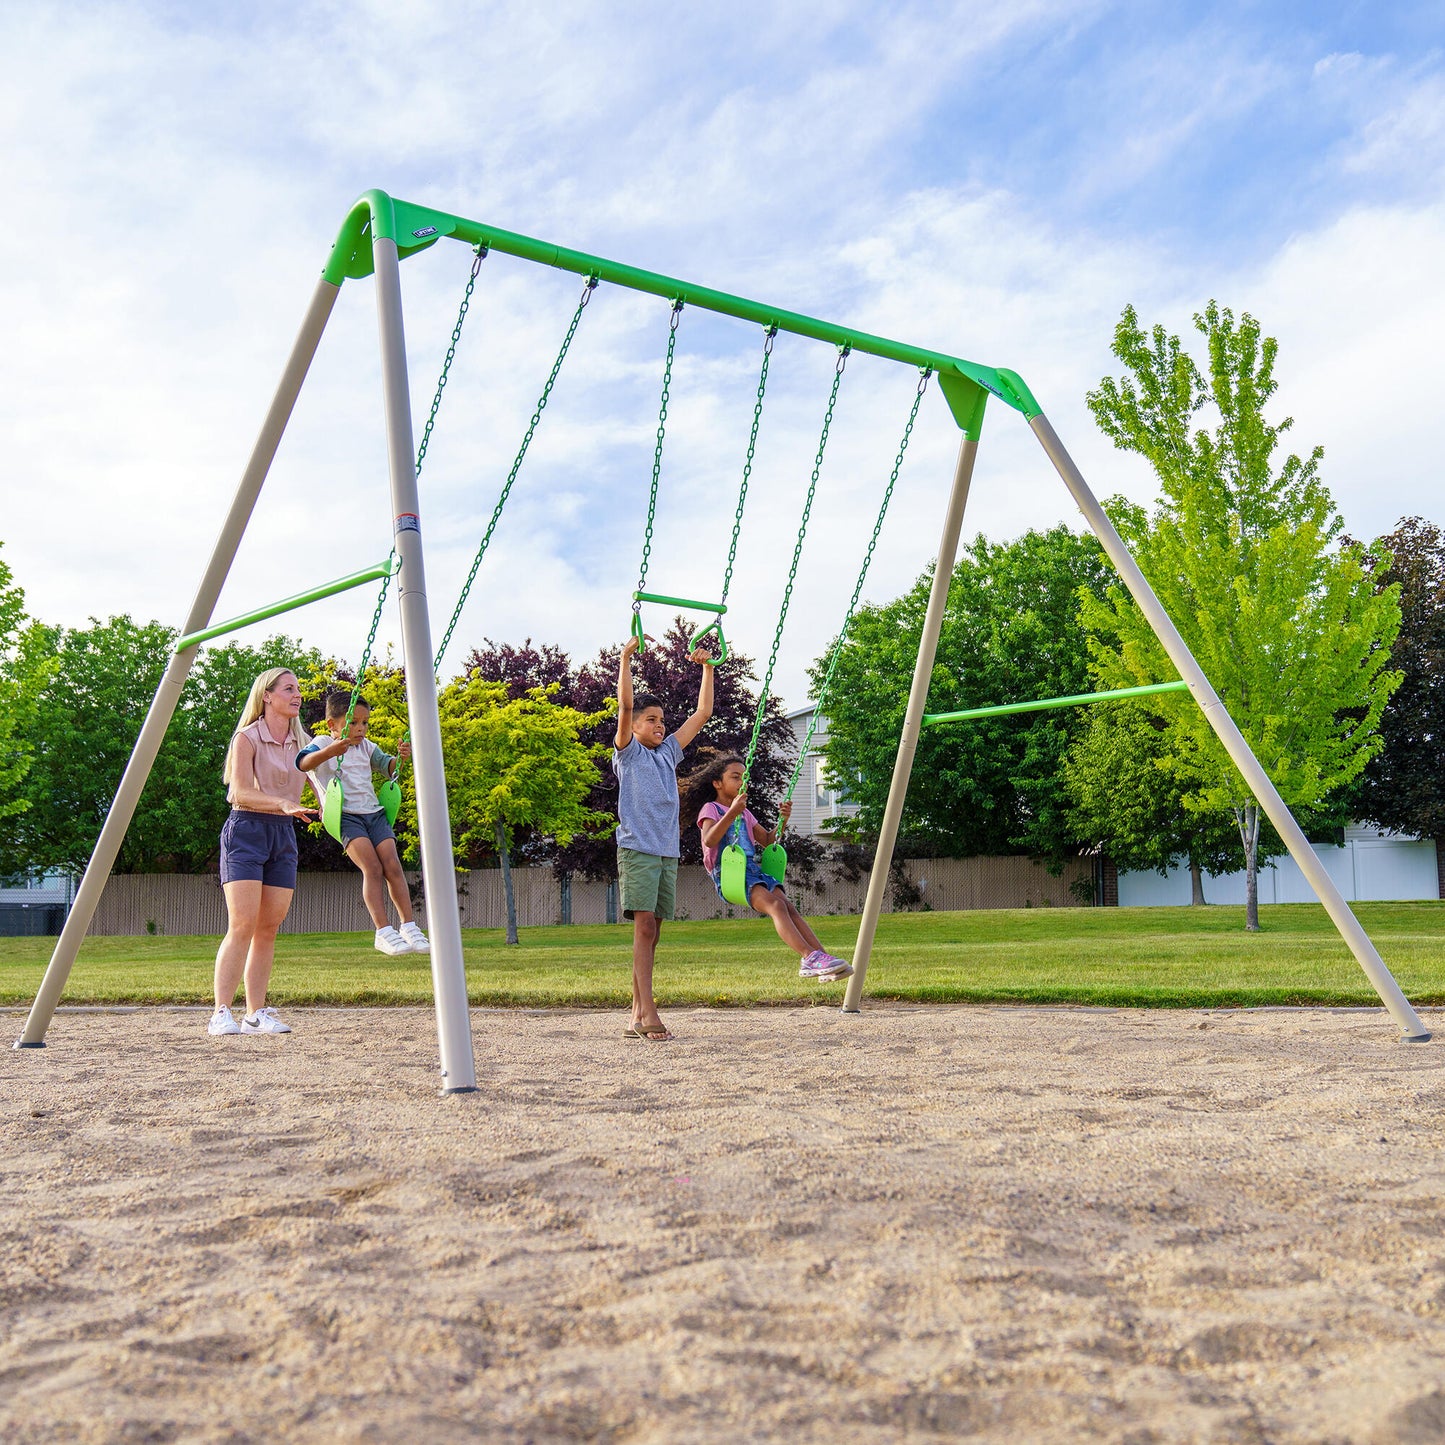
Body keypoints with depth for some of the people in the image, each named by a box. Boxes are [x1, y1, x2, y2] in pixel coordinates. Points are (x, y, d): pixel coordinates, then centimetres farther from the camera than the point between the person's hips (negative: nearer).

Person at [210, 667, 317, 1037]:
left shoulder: (302, 743, 12)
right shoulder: (247, 737, -5)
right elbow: (240, 792, -15)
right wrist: (282, 803, -30)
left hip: (284, 834, 5)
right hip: (247, 830, -5)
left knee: (269, 928, 3)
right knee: (242, 925, -13)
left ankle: (256, 1013, 7)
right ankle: (221, 1013, -12)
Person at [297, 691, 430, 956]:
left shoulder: (366, 747, 18)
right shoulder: (322, 744, 0)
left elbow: (387, 768, 25)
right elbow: (303, 763, -18)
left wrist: (400, 758, 1)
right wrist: (330, 751, -37)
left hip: (374, 813, 5)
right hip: (345, 815, -5)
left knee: (392, 865, -9)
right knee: (372, 867, -19)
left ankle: (409, 926, -6)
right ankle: (383, 931, -18)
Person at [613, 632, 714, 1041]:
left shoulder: (668, 753, 18)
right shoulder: (628, 753, 4)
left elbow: (702, 714, 20)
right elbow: (625, 706, -10)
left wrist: (707, 668, 18)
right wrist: (626, 658, -15)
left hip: (668, 852, 6)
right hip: (637, 849, -6)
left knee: (652, 932, 4)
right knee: (644, 926, -14)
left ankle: (637, 1015, 6)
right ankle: (648, 1013, -19)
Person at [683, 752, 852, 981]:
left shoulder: (745, 813, 27)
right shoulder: (711, 809, 3)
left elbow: (768, 840, 30)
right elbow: (709, 840, -16)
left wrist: (782, 821, 13)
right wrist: (732, 813, -26)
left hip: (753, 871, 7)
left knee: (789, 907, -17)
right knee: (776, 905, -29)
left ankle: (823, 957, -29)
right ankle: (809, 957, -43)